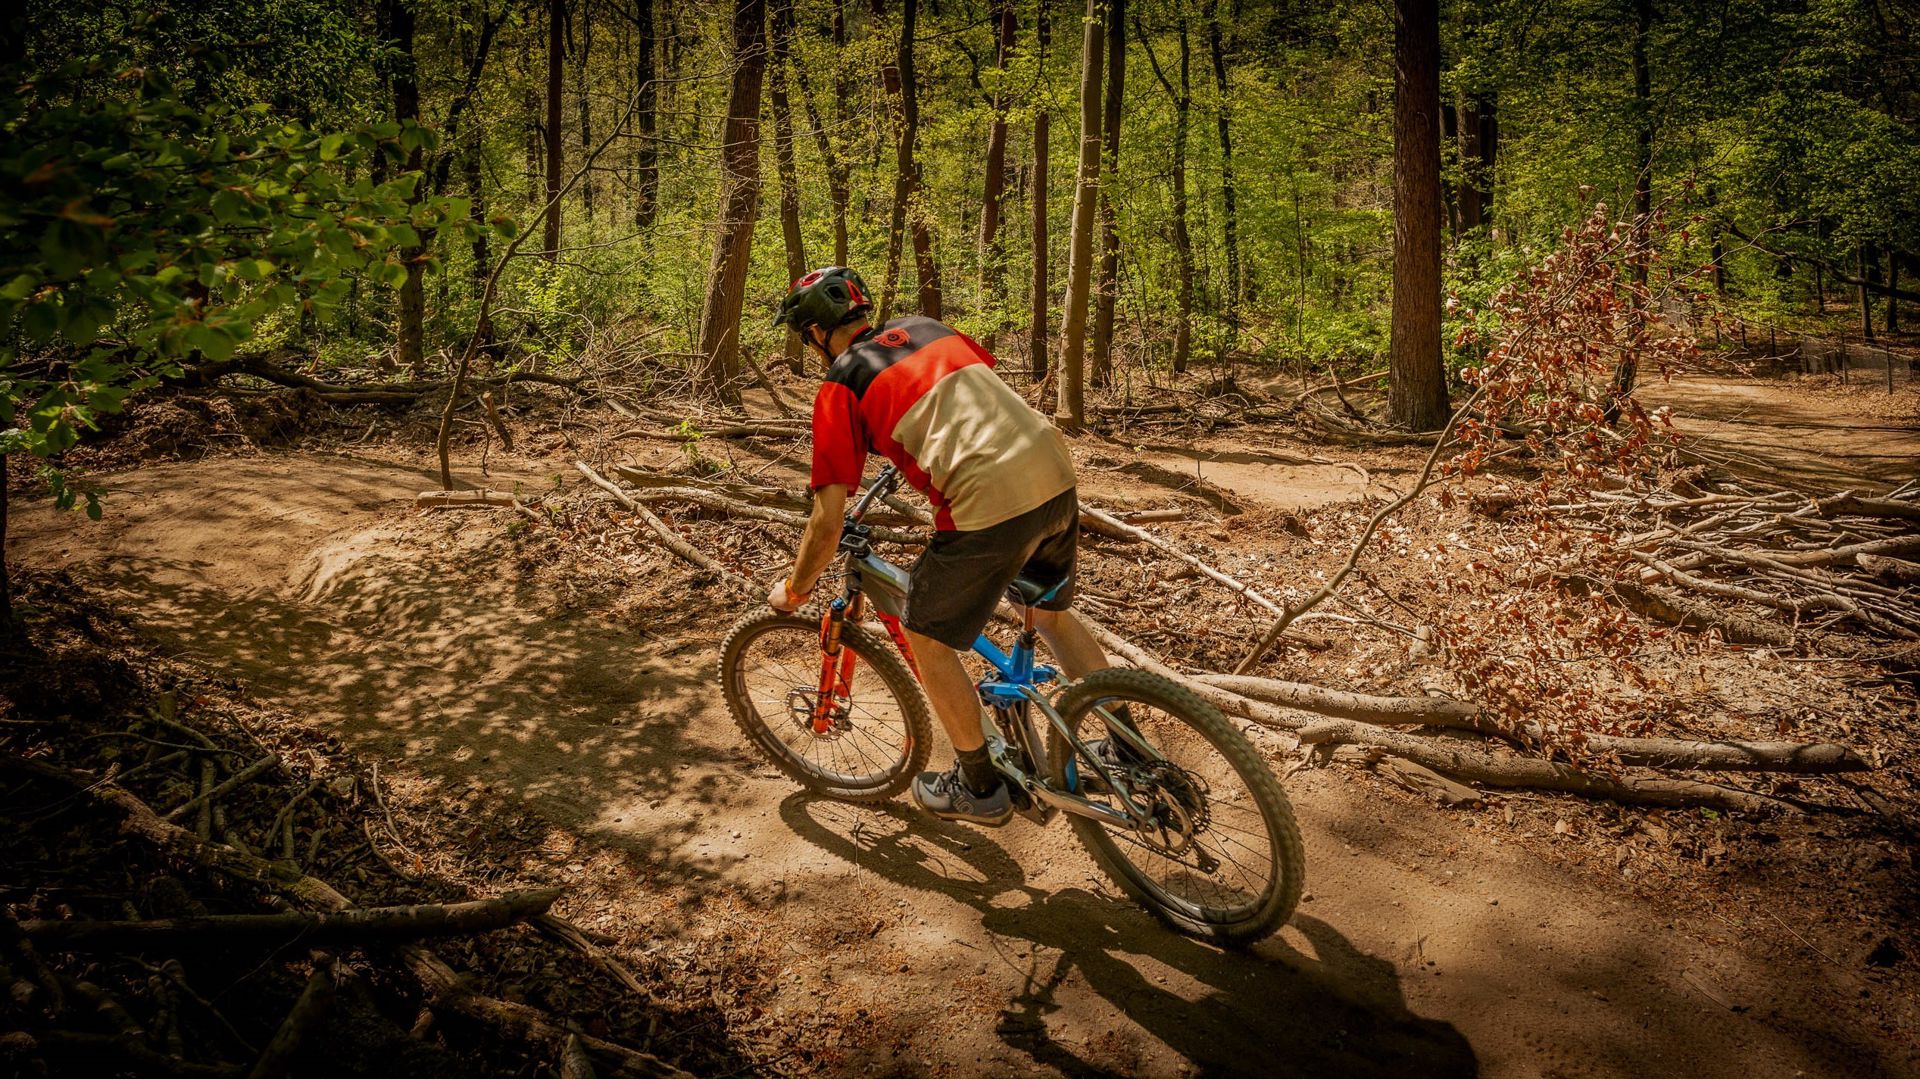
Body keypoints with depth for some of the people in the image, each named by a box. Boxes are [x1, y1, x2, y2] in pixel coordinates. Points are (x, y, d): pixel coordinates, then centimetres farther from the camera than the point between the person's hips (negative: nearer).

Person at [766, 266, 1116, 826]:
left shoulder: (840, 386, 2)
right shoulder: (927, 327, 19)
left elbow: (828, 522, 0)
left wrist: (793, 590, 17)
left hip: (988, 504, -7)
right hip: (1058, 475, 7)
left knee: (926, 636, 16)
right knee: (1051, 613, 30)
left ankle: (979, 787, 27)